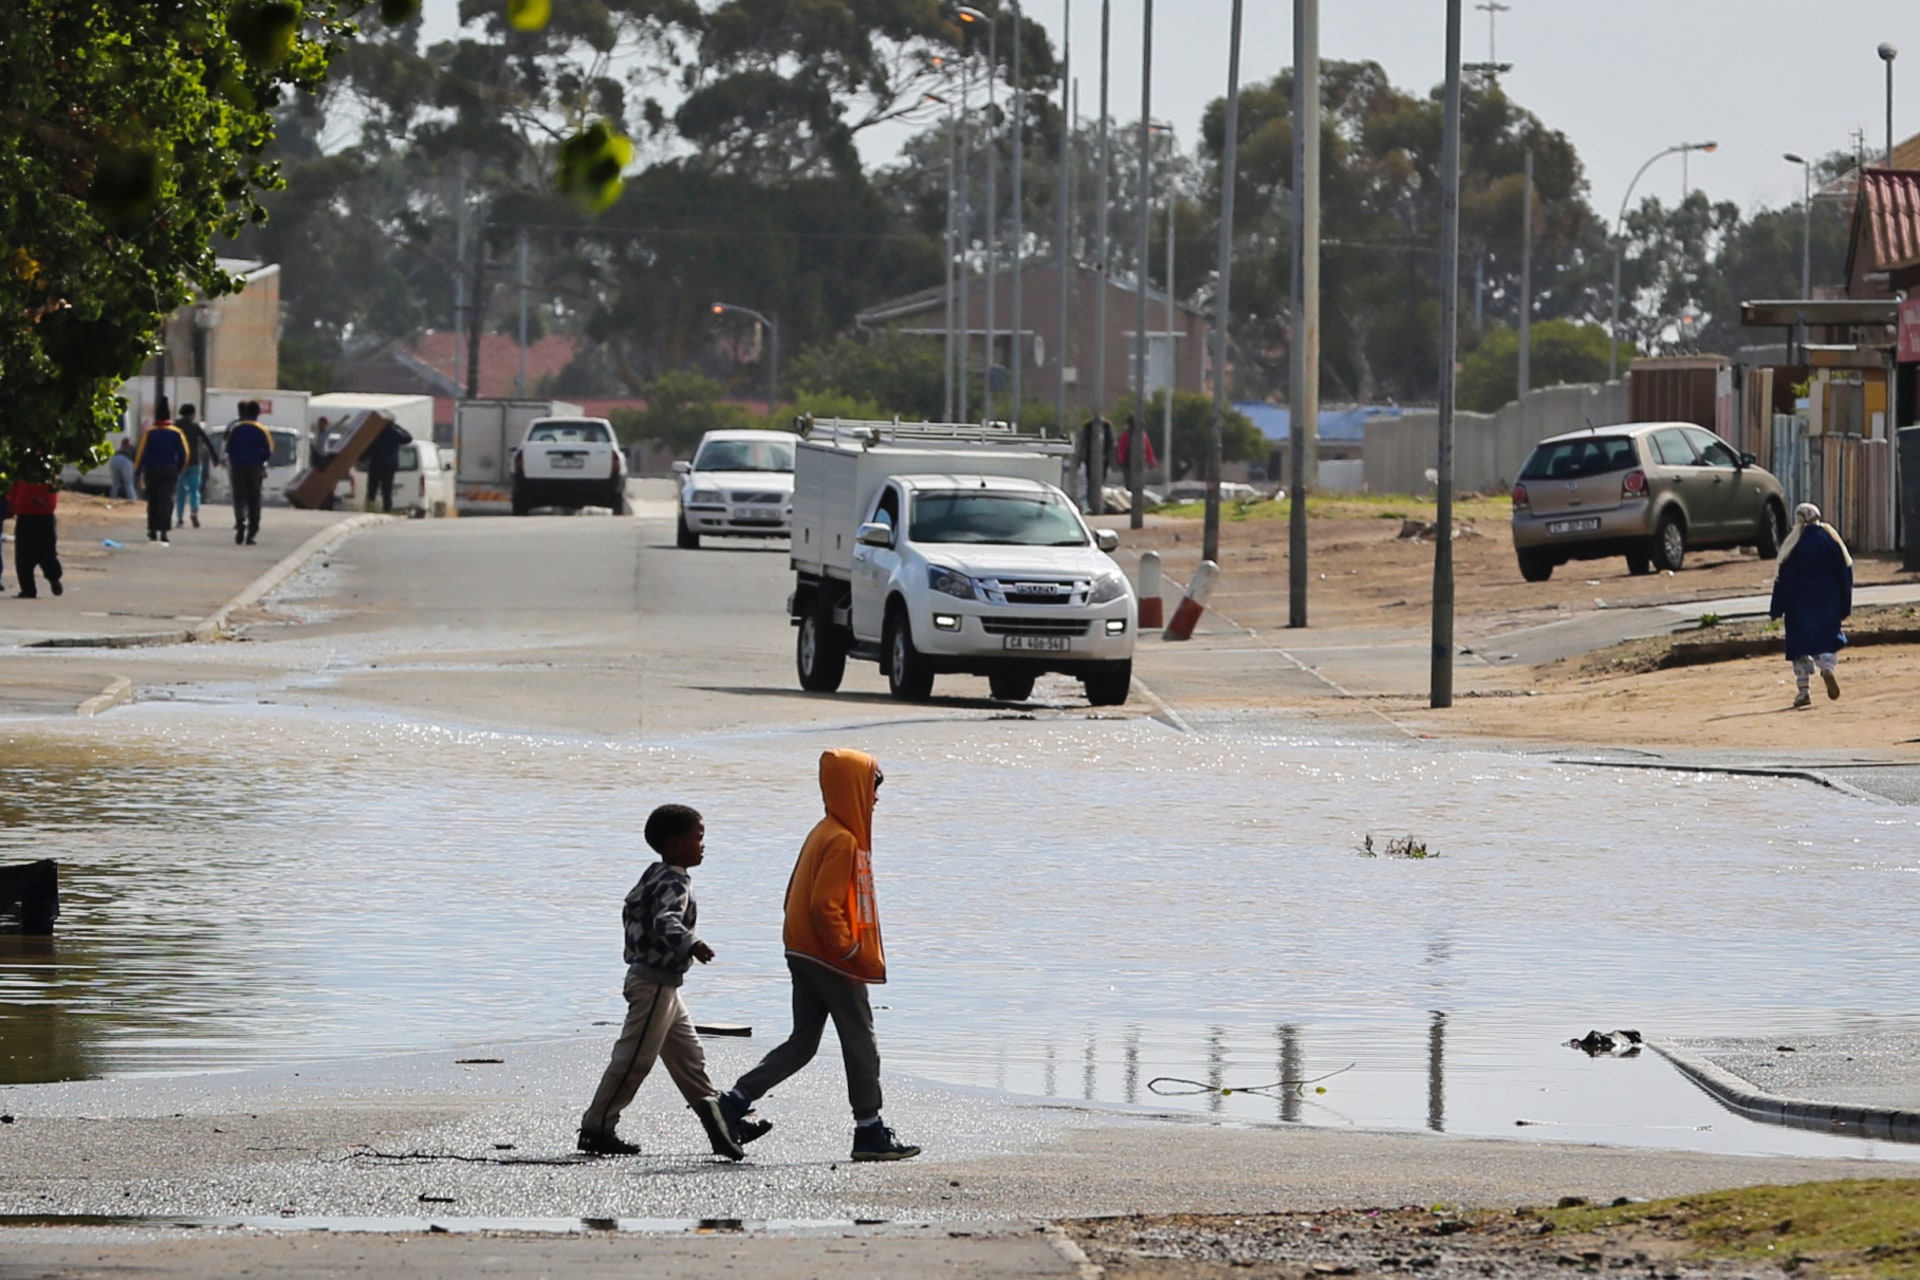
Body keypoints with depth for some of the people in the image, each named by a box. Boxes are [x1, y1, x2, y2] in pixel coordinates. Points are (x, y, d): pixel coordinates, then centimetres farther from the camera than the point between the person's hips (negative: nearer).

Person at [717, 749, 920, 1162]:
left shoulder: (823, 834, 13)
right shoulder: (843, 841, -17)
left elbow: (798, 897, 18)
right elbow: (825, 905, -24)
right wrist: (851, 950, -17)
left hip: (804, 955, 10)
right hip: (833, 961, -10)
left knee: (802, 1042, 13)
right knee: (860, 1043, 0)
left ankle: (735, 1102, 8)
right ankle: (870, 1133, 5)